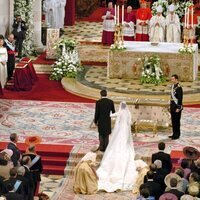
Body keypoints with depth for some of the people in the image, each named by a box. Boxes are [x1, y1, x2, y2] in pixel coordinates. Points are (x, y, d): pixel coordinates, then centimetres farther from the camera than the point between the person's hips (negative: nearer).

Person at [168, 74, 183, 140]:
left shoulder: (178, 87, -18)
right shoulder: (173, 86, 10)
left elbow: (180, 98, -19)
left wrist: (178, 108, -20)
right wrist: (170, 106, 19)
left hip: (177, 107, -9)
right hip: (173, 107, 9)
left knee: (176, 121, -1)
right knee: (173, 120, 14)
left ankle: (177, 135, 6)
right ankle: (174, 134, 22)